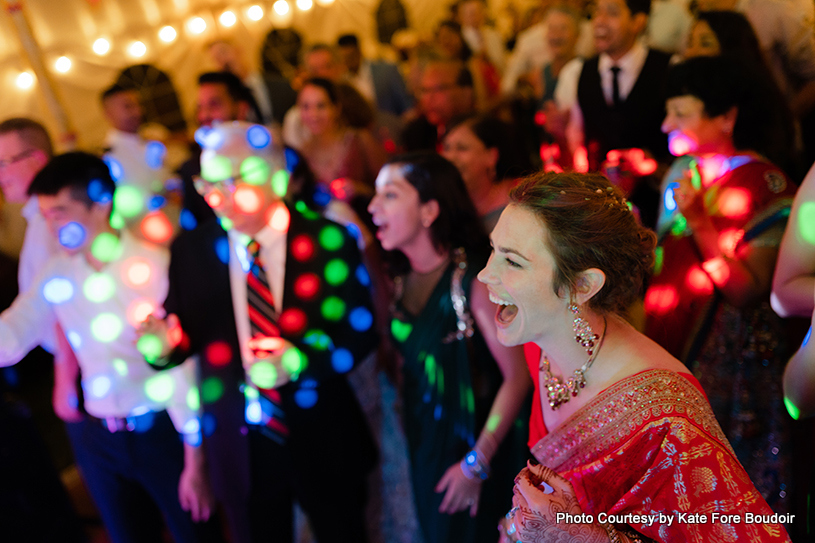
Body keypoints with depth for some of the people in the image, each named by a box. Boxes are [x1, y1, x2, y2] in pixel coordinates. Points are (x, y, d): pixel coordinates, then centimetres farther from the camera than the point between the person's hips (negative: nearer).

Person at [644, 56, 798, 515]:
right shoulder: (683, 172, 7)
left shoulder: (765, 184, -13)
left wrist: (699, 222, -24)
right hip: (670, 348, 6)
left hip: (733, 361, -6)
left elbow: (748, 290, -20)